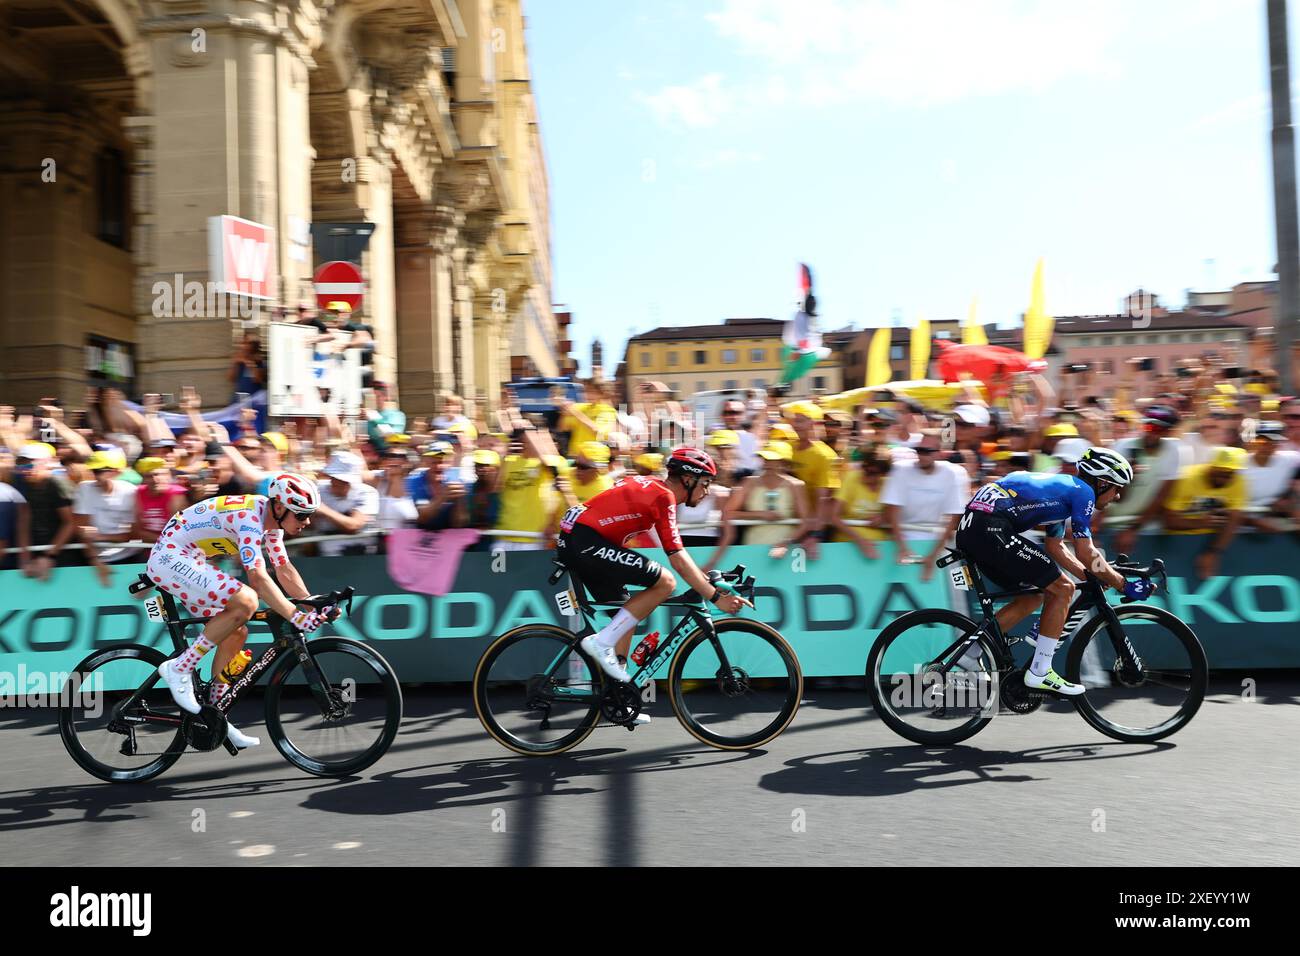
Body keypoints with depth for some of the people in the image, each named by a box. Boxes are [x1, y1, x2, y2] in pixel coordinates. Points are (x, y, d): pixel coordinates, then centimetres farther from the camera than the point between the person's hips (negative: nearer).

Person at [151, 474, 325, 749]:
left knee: (236, 633, 6)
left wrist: (314, 609, 0)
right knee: (246, 601, -26)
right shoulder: (249, 518, -25)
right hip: (171, 559, -10)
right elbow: (258, 577, -33)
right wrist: (296, 617, -36)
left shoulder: (272, 520, 4)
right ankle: (180, 668, -15)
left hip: (187, 561, 10)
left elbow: (284, 569, 8)